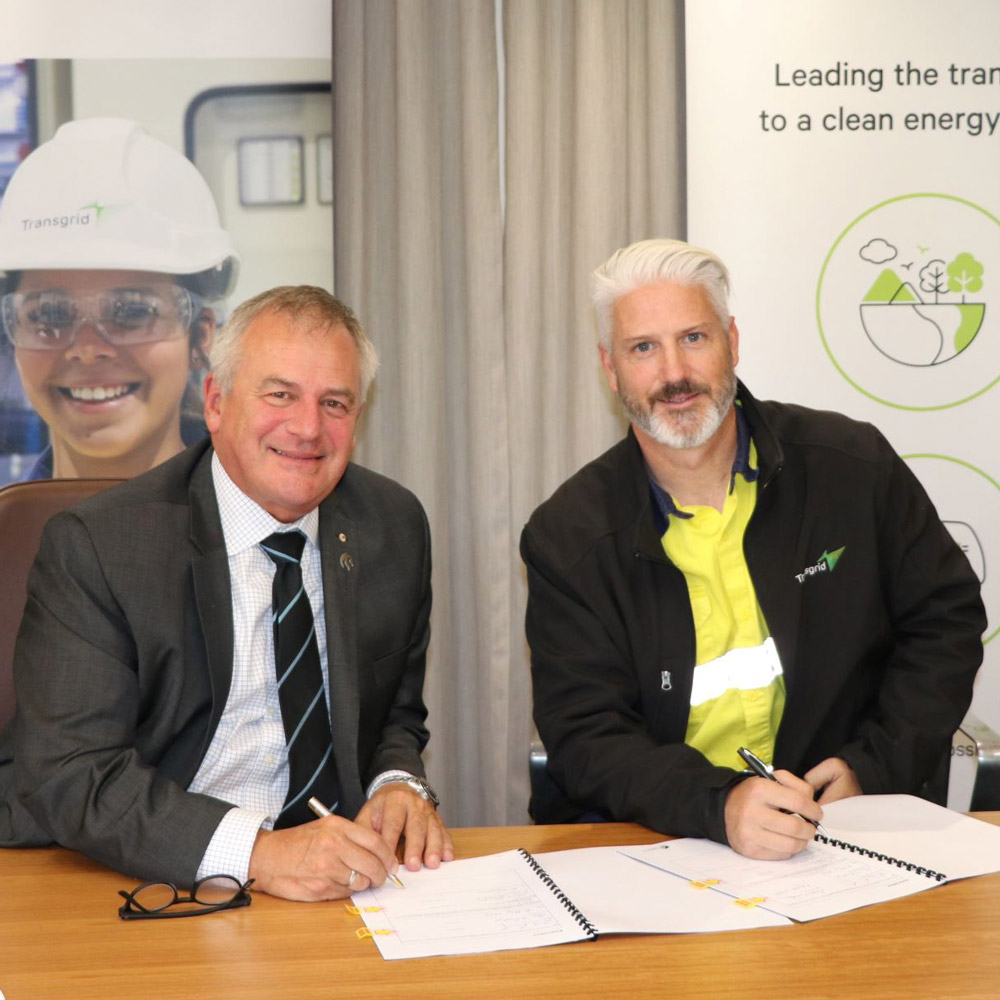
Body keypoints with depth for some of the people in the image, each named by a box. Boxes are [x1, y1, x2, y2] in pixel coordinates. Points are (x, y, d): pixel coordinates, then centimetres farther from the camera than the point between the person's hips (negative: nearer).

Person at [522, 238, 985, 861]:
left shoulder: (854, 465, 1)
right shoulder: (566, 538, -3)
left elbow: (947, 619, 10)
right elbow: (586, 738, -7)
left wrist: (874, 770, -4)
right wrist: (720, 804, -26)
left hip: (851, 834, 0)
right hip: (667, 846, 0)